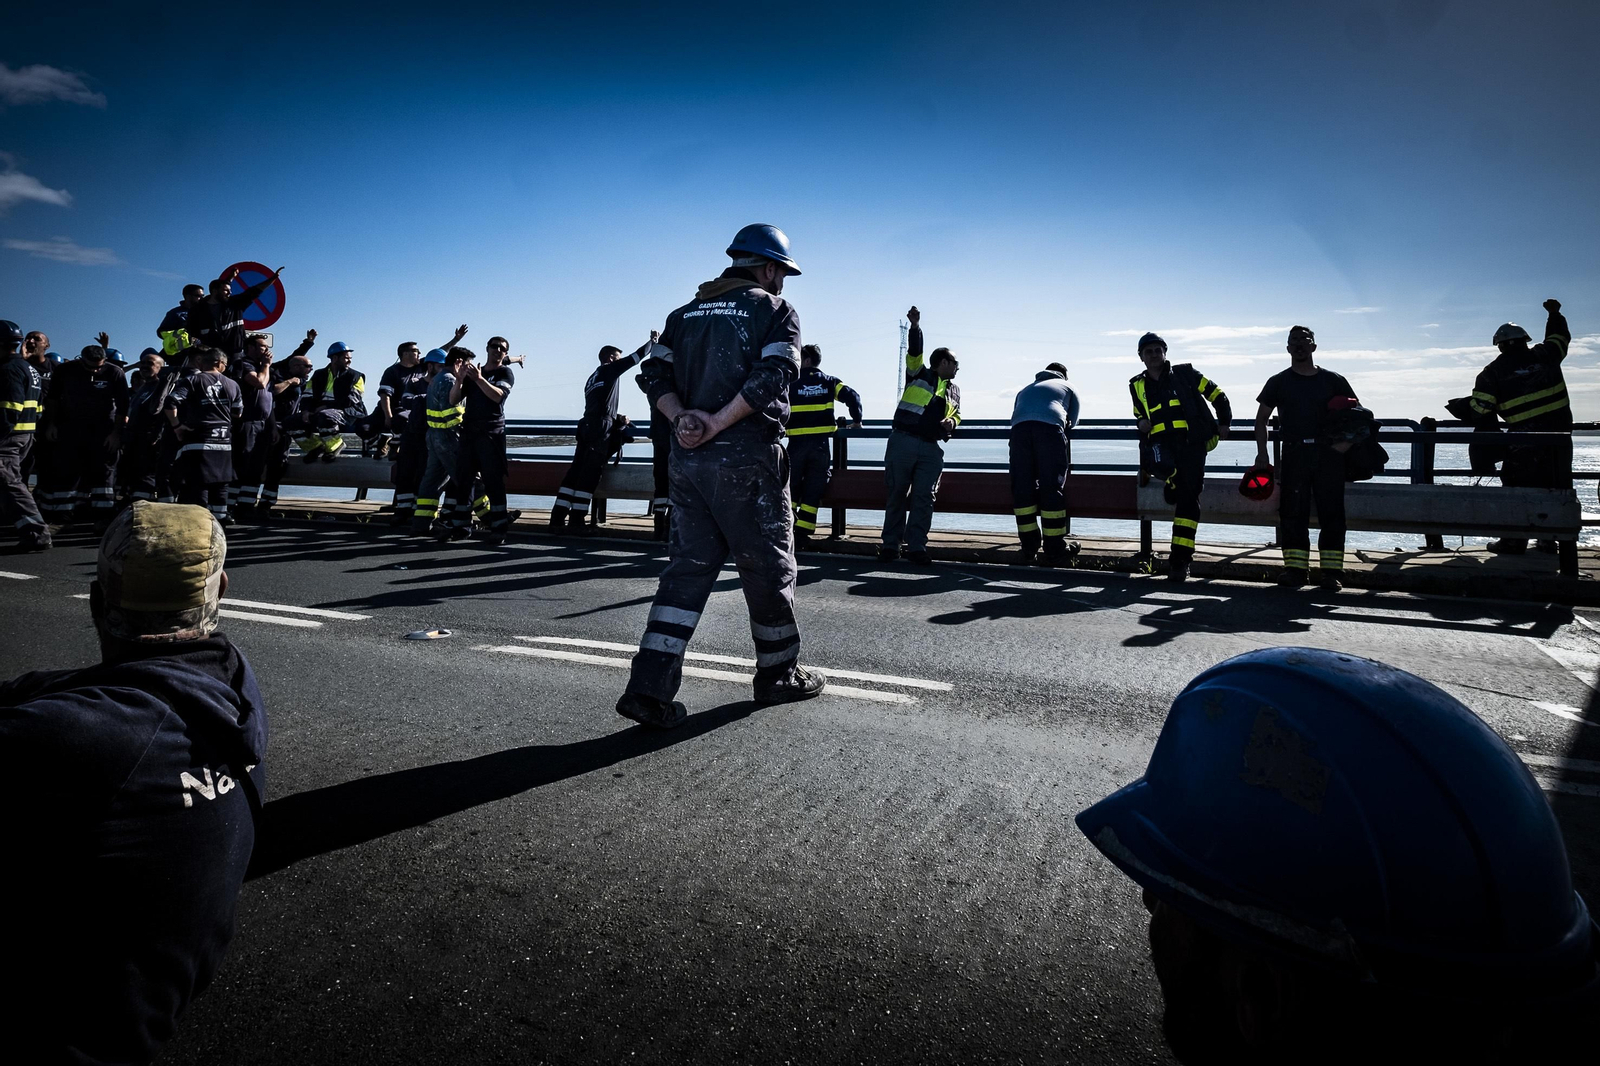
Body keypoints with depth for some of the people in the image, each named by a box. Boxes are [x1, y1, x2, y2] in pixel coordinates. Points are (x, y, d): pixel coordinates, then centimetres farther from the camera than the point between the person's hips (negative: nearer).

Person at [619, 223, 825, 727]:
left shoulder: (686, 312, 18)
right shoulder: (776, 310, 1)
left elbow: (655, 372, 5)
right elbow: (772, 377, -16)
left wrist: (681, 417, -8)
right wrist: (717, 423, -16)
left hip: (688, 458, 6)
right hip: (747, 458, -5)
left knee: (687, 568, 8)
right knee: (768, 566, 9)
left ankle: (649, 688, 0)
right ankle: (778, 673, 23)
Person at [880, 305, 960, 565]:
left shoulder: (953, 390, 23)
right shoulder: (919, 373, 8)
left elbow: (957, 414, 32)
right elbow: (914, 352, -7)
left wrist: (951, 422, 8)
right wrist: (916, 326, -21)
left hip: (931, 448, 4)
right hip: (903, 442, -4)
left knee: (924, 497, -4)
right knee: (897, 494, -1)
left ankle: (916, 546, -1)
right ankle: (890, 544, 4)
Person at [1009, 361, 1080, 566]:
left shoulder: (1025, 389, 41)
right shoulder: (1068, 388, 33)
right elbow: (1071, 424, 31)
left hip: (1019, 427, 3)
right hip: (1050, 426, -2)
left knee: (1022, 487, 6)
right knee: (1052, 488, 0)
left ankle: (1029, 548, 8)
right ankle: (1054, 551, 1)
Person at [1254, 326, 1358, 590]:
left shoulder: (1333, 381, 10)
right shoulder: (1278, 382, 10)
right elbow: (1261, 419, 11)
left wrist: (1346, 442, -4)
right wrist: (1262, 453, 0)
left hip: (1329, 454, 0)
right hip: (1294, 454, 0)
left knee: (1331, 513, -1)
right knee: (1293, 512, -3)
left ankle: (1331, 571, 3)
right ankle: (1296, 569, 3)